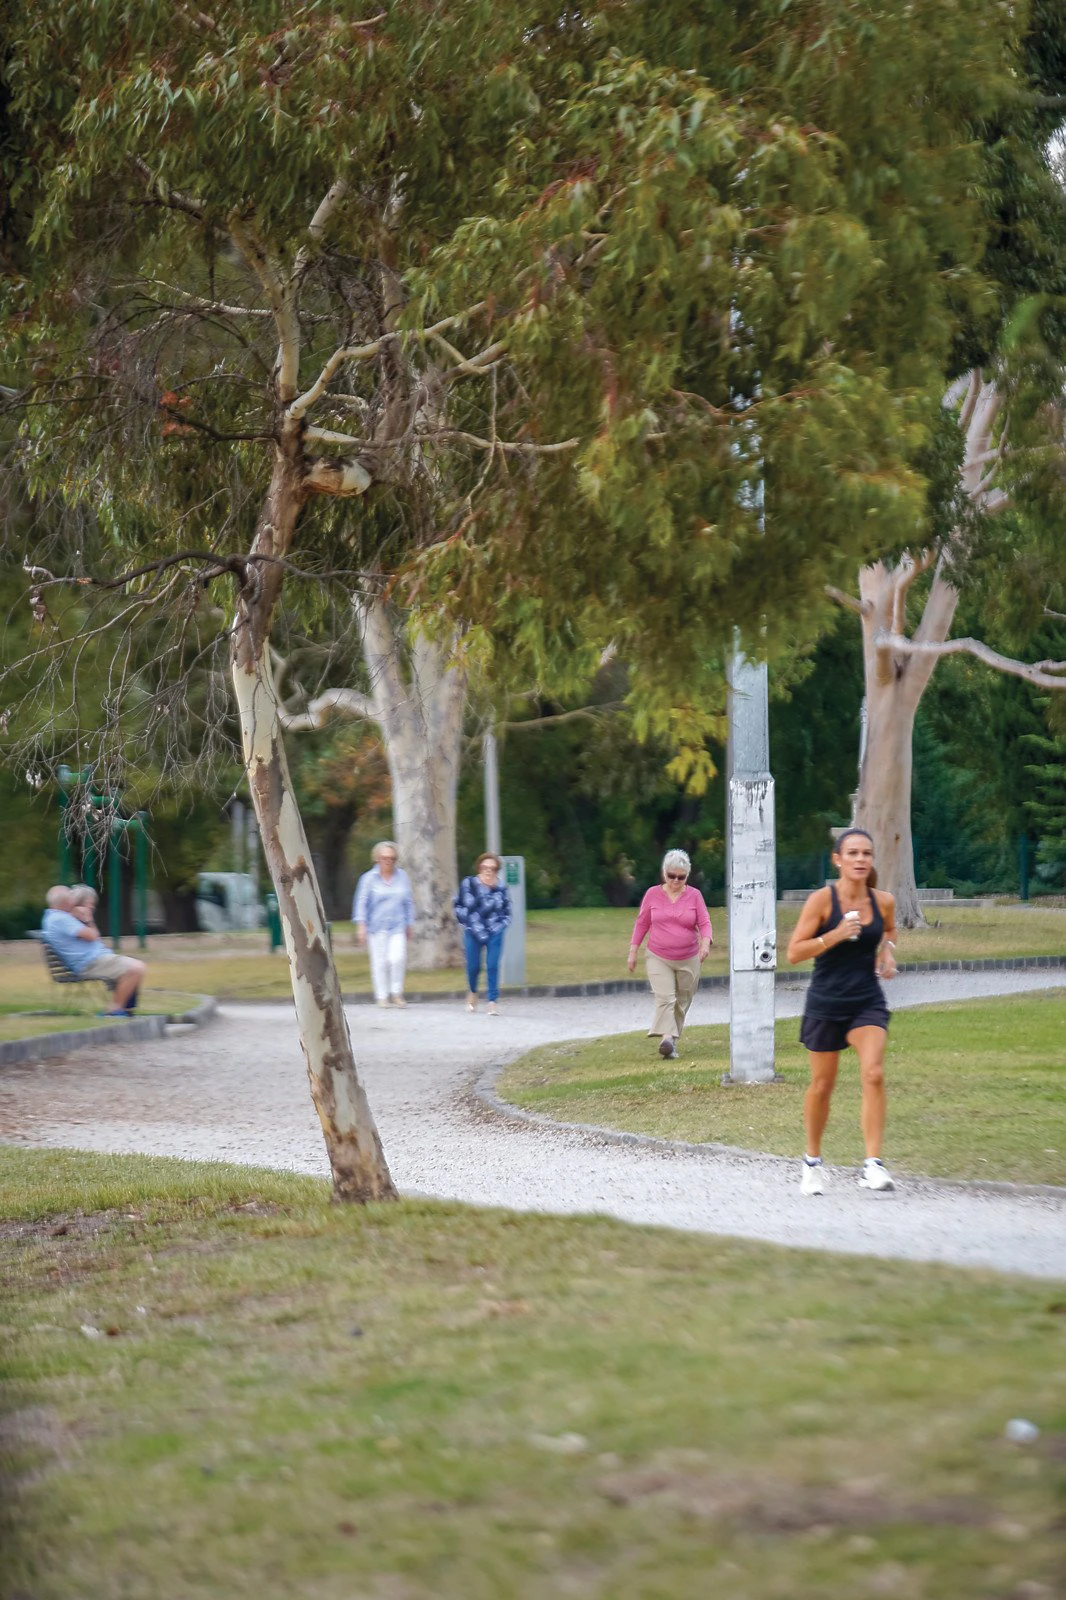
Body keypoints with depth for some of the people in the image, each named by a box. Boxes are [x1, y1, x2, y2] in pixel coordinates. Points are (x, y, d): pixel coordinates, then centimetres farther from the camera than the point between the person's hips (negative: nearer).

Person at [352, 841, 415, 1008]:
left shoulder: (402, 877, 7)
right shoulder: (369, 878, 0)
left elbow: (409, 902, 15)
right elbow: (361, 902, 0)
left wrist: (409, 925, 15)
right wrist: (361, 926, -6)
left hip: (397, 927, 1)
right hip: (376, 927, -1)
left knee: (397, 958, -15)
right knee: (379, 962, -1)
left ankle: (396, 993, 2)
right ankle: (382, 997, 9)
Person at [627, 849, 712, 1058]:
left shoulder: (694, 895, 0)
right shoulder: (653, 894, 1)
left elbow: (704, 923, -3)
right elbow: (641, 923, 7)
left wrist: (706, 943, -23)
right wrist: (633, 952, 6)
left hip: (688, 960, 1)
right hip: (658, 959, -1)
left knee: (682, 1002, 7)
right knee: (664, 998, -19)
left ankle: (672, 1042, 18)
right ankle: (666, 1038, -32)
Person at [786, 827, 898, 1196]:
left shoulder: (883, 902, -1)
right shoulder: (822, 900, -11)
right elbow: (794, 953, -12)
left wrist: (888, 951, 3)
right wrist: (835, 935, -23)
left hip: (868, 1002, 2)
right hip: (825, 1003, -2)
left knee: (873, 1074, -19)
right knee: (822, 1085, 9)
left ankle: (872, 1165, -19)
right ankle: (812, 1162, 31)